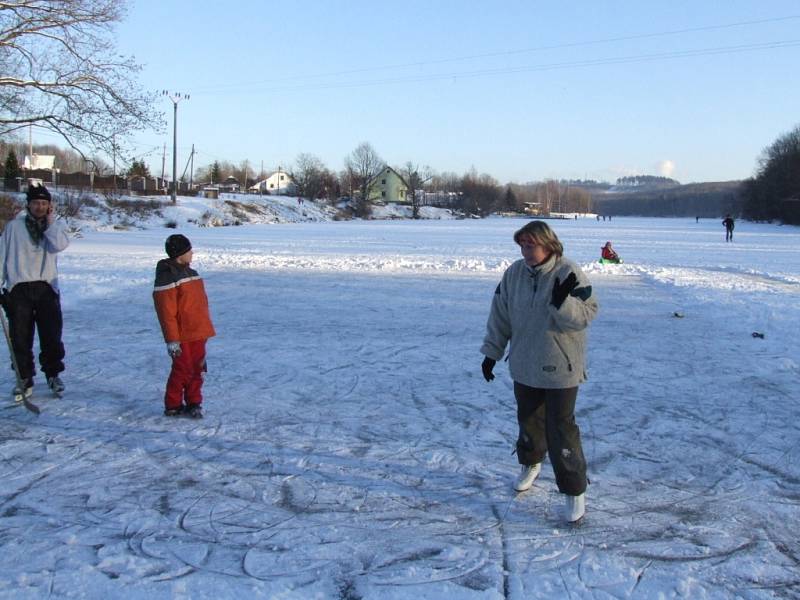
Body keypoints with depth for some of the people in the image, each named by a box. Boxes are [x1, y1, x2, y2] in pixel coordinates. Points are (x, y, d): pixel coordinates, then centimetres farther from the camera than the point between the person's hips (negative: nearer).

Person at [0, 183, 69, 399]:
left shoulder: (57, 224, 7)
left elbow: (58, 245, -13)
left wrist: (49, 221, -8)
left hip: (46, 287, 0)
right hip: (18, 288, 0)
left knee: (52, 334, 1)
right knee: (20, 337, 3)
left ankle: (53, 375, 17)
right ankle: (24, 378, 15)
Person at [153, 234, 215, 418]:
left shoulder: (190, 272, 14)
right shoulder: (167, 277, -15)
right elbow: (166, 312, -17)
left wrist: (206, 329, 22)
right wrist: (172, 340, -19)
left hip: (198, 333, 8)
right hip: (183, 336, -8)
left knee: (197, 370, 12)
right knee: (182, 370, 1)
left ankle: (193, 403, 23)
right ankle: (173, 406, 15)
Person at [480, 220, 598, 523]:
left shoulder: (568, 273, -15)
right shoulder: (514, 273, -1)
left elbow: (585, 315, -16)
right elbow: (500, 316, 6)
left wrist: (562, 302, -34)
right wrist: (491, 352, 7)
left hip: (560, 369, -5)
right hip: (524, 366, 5)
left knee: (561, 428, -3)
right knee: (528, 419, 21)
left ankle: (574, 490, 12)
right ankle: (530, 463, 48)